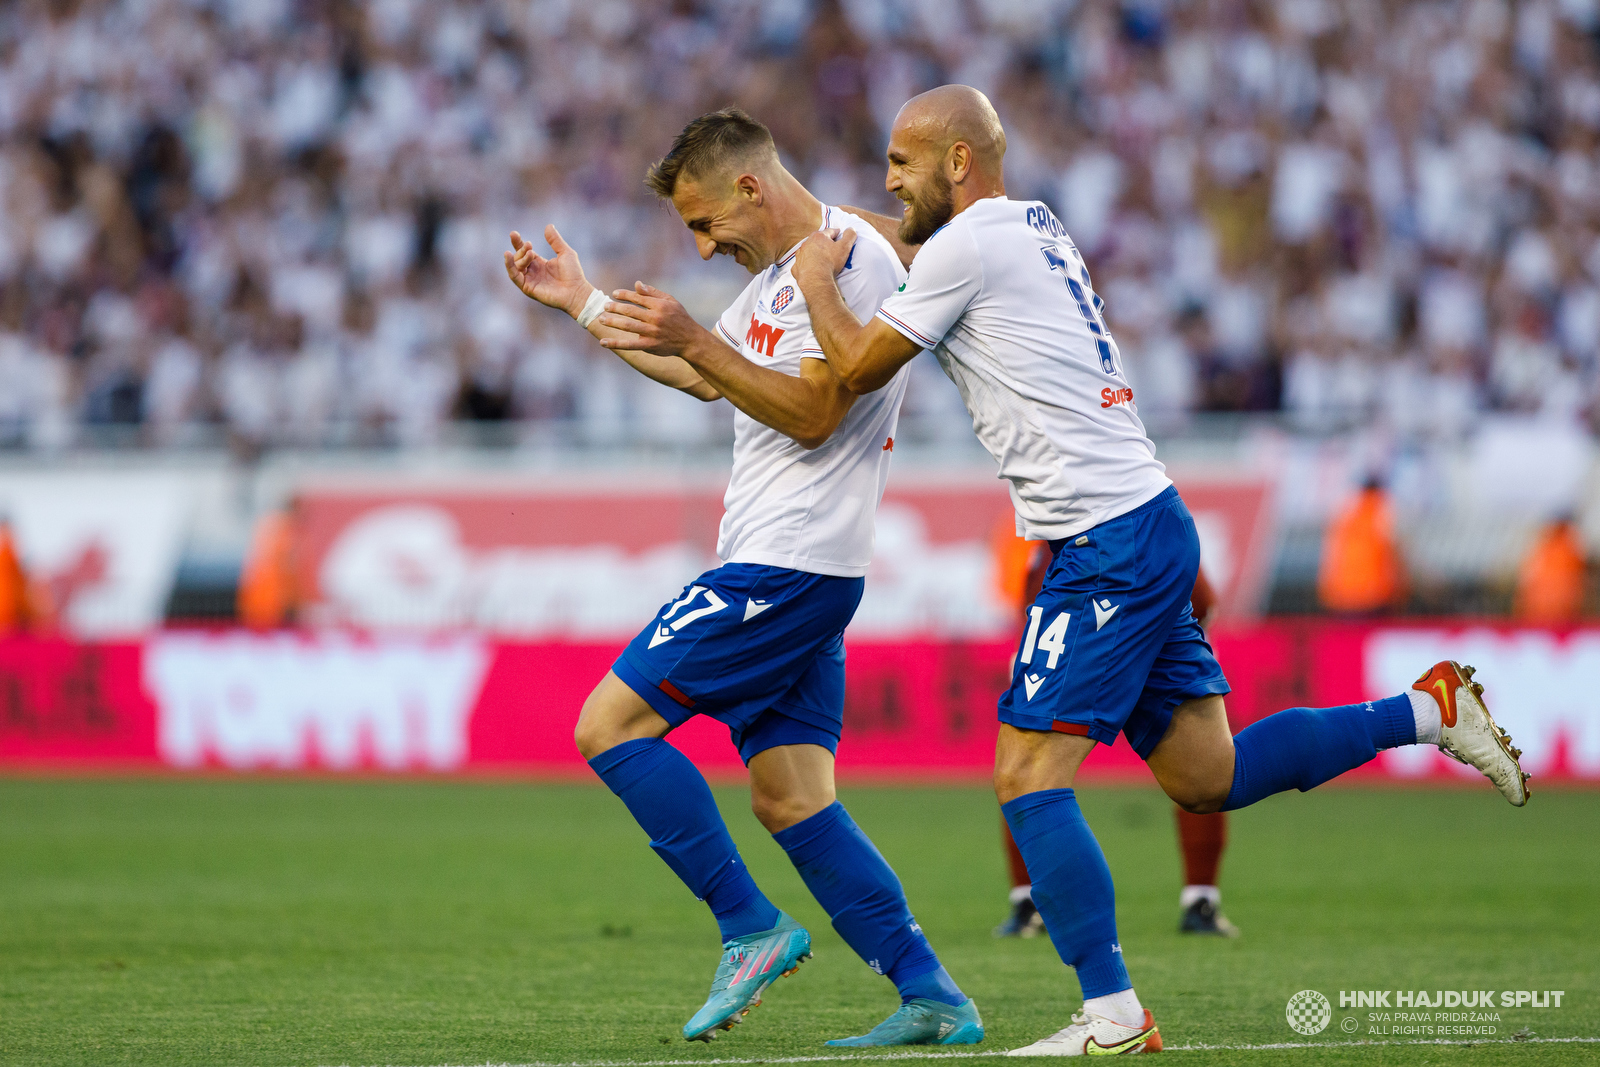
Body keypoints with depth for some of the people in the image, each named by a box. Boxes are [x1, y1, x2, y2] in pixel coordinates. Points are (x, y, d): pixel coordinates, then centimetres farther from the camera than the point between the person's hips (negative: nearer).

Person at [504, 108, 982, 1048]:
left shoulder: (849, 260, -12)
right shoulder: (783, 272, 20)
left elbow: (811, 412, -20)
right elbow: (704, 377, 32)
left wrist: (693, 338, -22)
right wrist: (583, 304, 33)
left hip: (786, 568, -10)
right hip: (792, 573, 10)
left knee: (610, 724, -9)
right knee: (791, 799, 5)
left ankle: (751, 928, -8)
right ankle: (933, 999, 1)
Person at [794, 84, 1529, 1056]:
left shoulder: (967, 247, -10)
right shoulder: (1036, 228, 18)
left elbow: (858, 367, -4)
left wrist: (820, 283, 11)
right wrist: (856, 251, 27)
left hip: (1110, 545, -10)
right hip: (1152, 528, 10)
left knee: (1029, 777, -10)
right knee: (1204, 777, 12)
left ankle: (1113, 1014, -12)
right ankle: (1432, 708, 14)